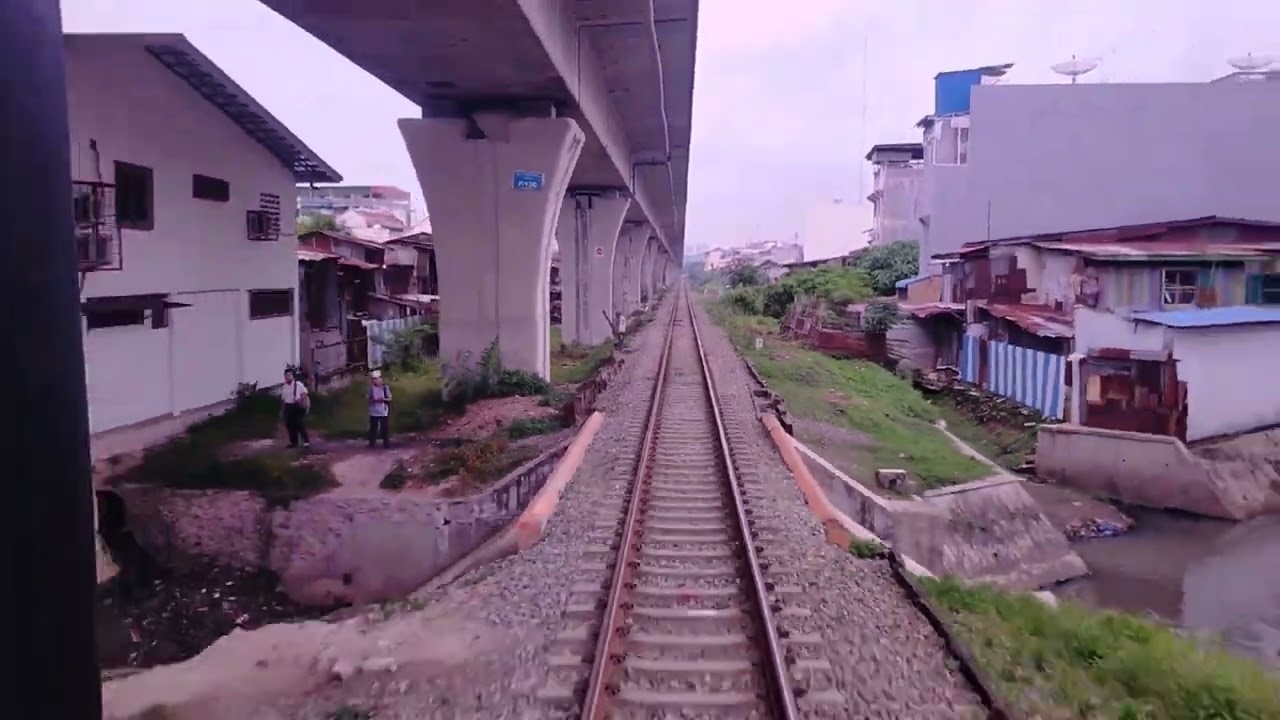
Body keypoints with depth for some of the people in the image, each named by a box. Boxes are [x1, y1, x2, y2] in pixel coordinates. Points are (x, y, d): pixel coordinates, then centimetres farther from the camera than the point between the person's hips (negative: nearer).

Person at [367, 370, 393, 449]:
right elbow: (369, 399, 7)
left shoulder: (385, 387, -7)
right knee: (373, 428, 7)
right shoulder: (371, 387, 1)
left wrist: (383, 399, -22)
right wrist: (373, 400, -14)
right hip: (373, 412, 2)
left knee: (385, 428, 3)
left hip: (384, 412, -2)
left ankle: (386, 443, 13)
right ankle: (372, 443, 16)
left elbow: (389, 398, -2)